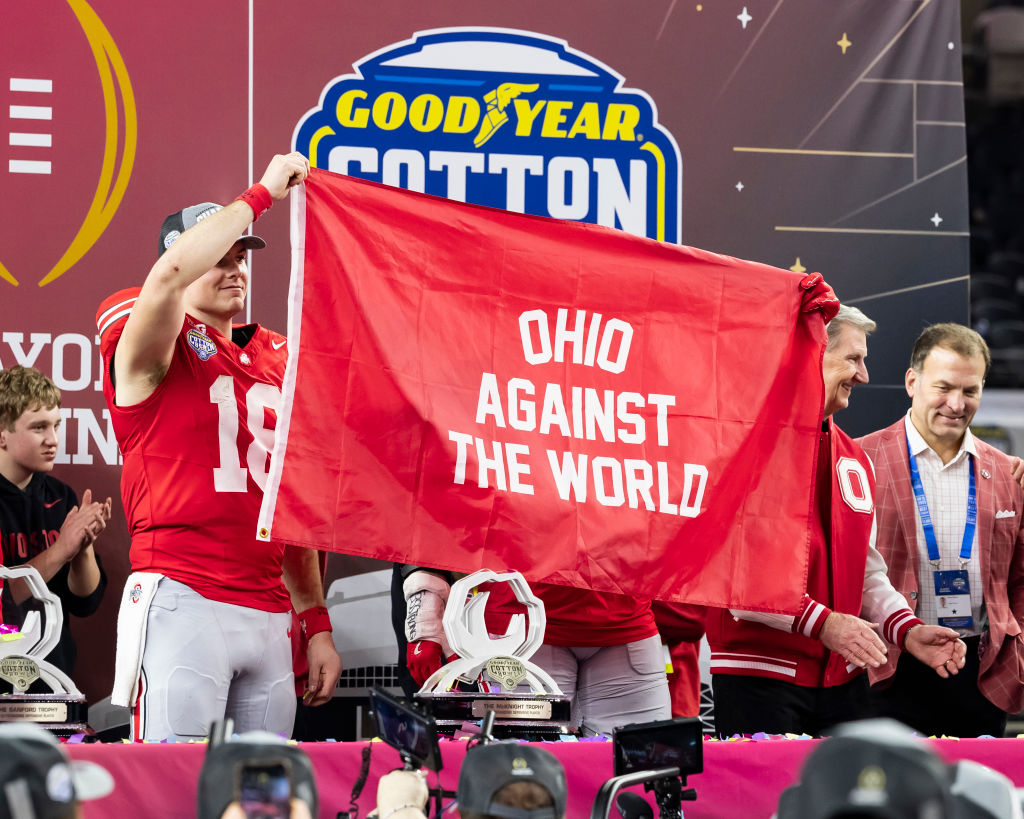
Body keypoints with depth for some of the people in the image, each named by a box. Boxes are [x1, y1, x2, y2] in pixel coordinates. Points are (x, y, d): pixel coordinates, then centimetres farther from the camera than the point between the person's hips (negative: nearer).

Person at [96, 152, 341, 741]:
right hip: (182, 602, -6)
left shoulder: (276, 361, 20)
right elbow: (171, 273, -23)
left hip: (269, 616, 6)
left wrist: (317, 625, 18)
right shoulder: (153, 349, 2)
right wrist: (262, 194, -13)